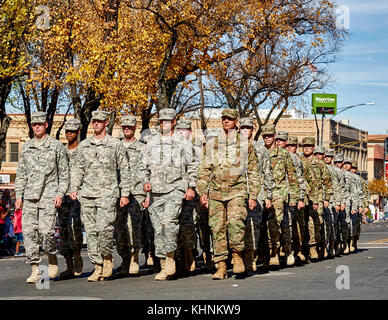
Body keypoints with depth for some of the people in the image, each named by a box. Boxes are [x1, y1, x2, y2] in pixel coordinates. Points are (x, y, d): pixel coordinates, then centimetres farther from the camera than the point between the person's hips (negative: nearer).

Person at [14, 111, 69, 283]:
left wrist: (60, 194, -6)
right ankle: (35, 270, 2)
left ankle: (52, 258, 12)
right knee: (29, 232, -3)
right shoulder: (26, 147, 15)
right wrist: (19, 195, 9)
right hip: (30, 196, 4)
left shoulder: (57, 146, 4)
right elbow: (21, 174, 18)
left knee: (46, 230, -15)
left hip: (49, 195, -4)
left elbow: (64, 173, 4)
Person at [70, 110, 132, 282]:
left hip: (108, 193, -4)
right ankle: (98, 267, 7)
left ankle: (107, 258, 7)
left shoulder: (115, 144, 3)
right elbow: (79, 169, 19)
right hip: (87, 194, 4)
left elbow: (124, 170, 4)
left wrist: (125, 194, 0)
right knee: (91, 231, 1)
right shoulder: (84, 145, 14)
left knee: (104, 228, -17)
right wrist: (74, 189, 7)